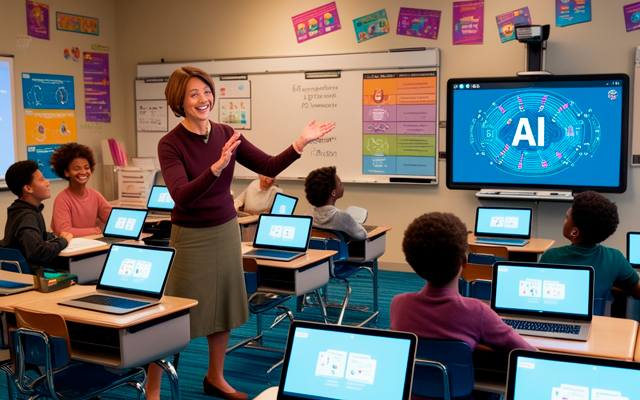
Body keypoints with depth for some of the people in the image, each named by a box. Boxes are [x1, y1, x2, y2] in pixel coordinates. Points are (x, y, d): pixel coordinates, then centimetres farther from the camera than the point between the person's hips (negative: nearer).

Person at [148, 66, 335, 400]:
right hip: (190, 237, -5)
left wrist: (301, 143, -12)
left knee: (225, 308, 15)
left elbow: (269, 167, 0)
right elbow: (181, 196, -28)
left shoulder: (226, 135, -1)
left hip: (227, 231, 5)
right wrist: (217, 167, -41)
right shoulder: (170, 144, -15)